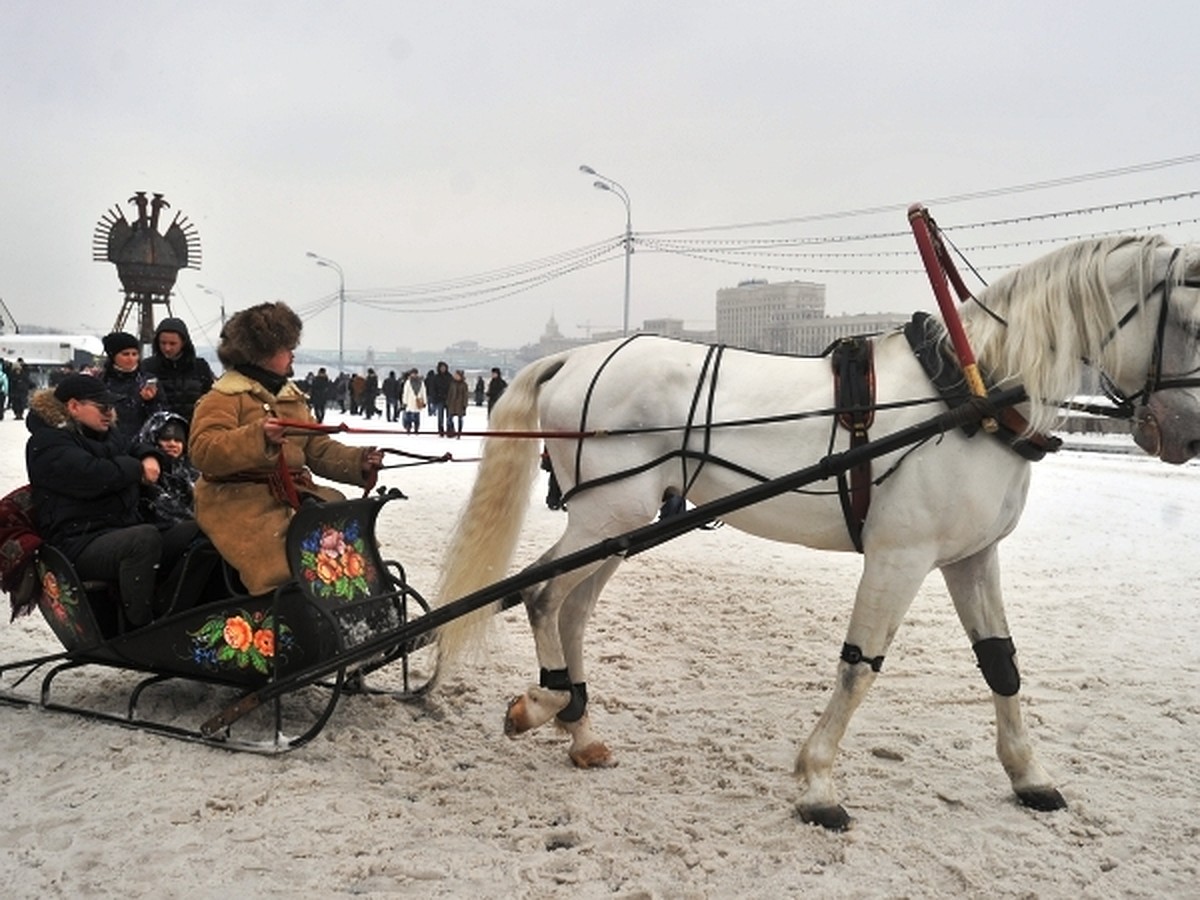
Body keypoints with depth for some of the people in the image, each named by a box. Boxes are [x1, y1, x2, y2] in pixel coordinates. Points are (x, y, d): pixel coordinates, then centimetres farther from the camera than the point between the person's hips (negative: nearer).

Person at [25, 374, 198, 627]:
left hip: (124, 530, 9)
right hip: (80, 544, -9)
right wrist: (136, 468, -7)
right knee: (145, 537, -39)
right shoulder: (47, 443, -7)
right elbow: (93, 475, -24)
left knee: (199, 532, -7)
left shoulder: (105, 433, 19)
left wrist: (150, 459, 7)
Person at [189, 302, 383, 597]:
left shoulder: (291, 396, 21)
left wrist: (359, 461, 0)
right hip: (242, 504, -7)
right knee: (284, 571, -26)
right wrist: (260, 436, -32)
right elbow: (204, 452, -19)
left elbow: (320, 450, 18)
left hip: (293, 497, 7)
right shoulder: (224, 398, -4)